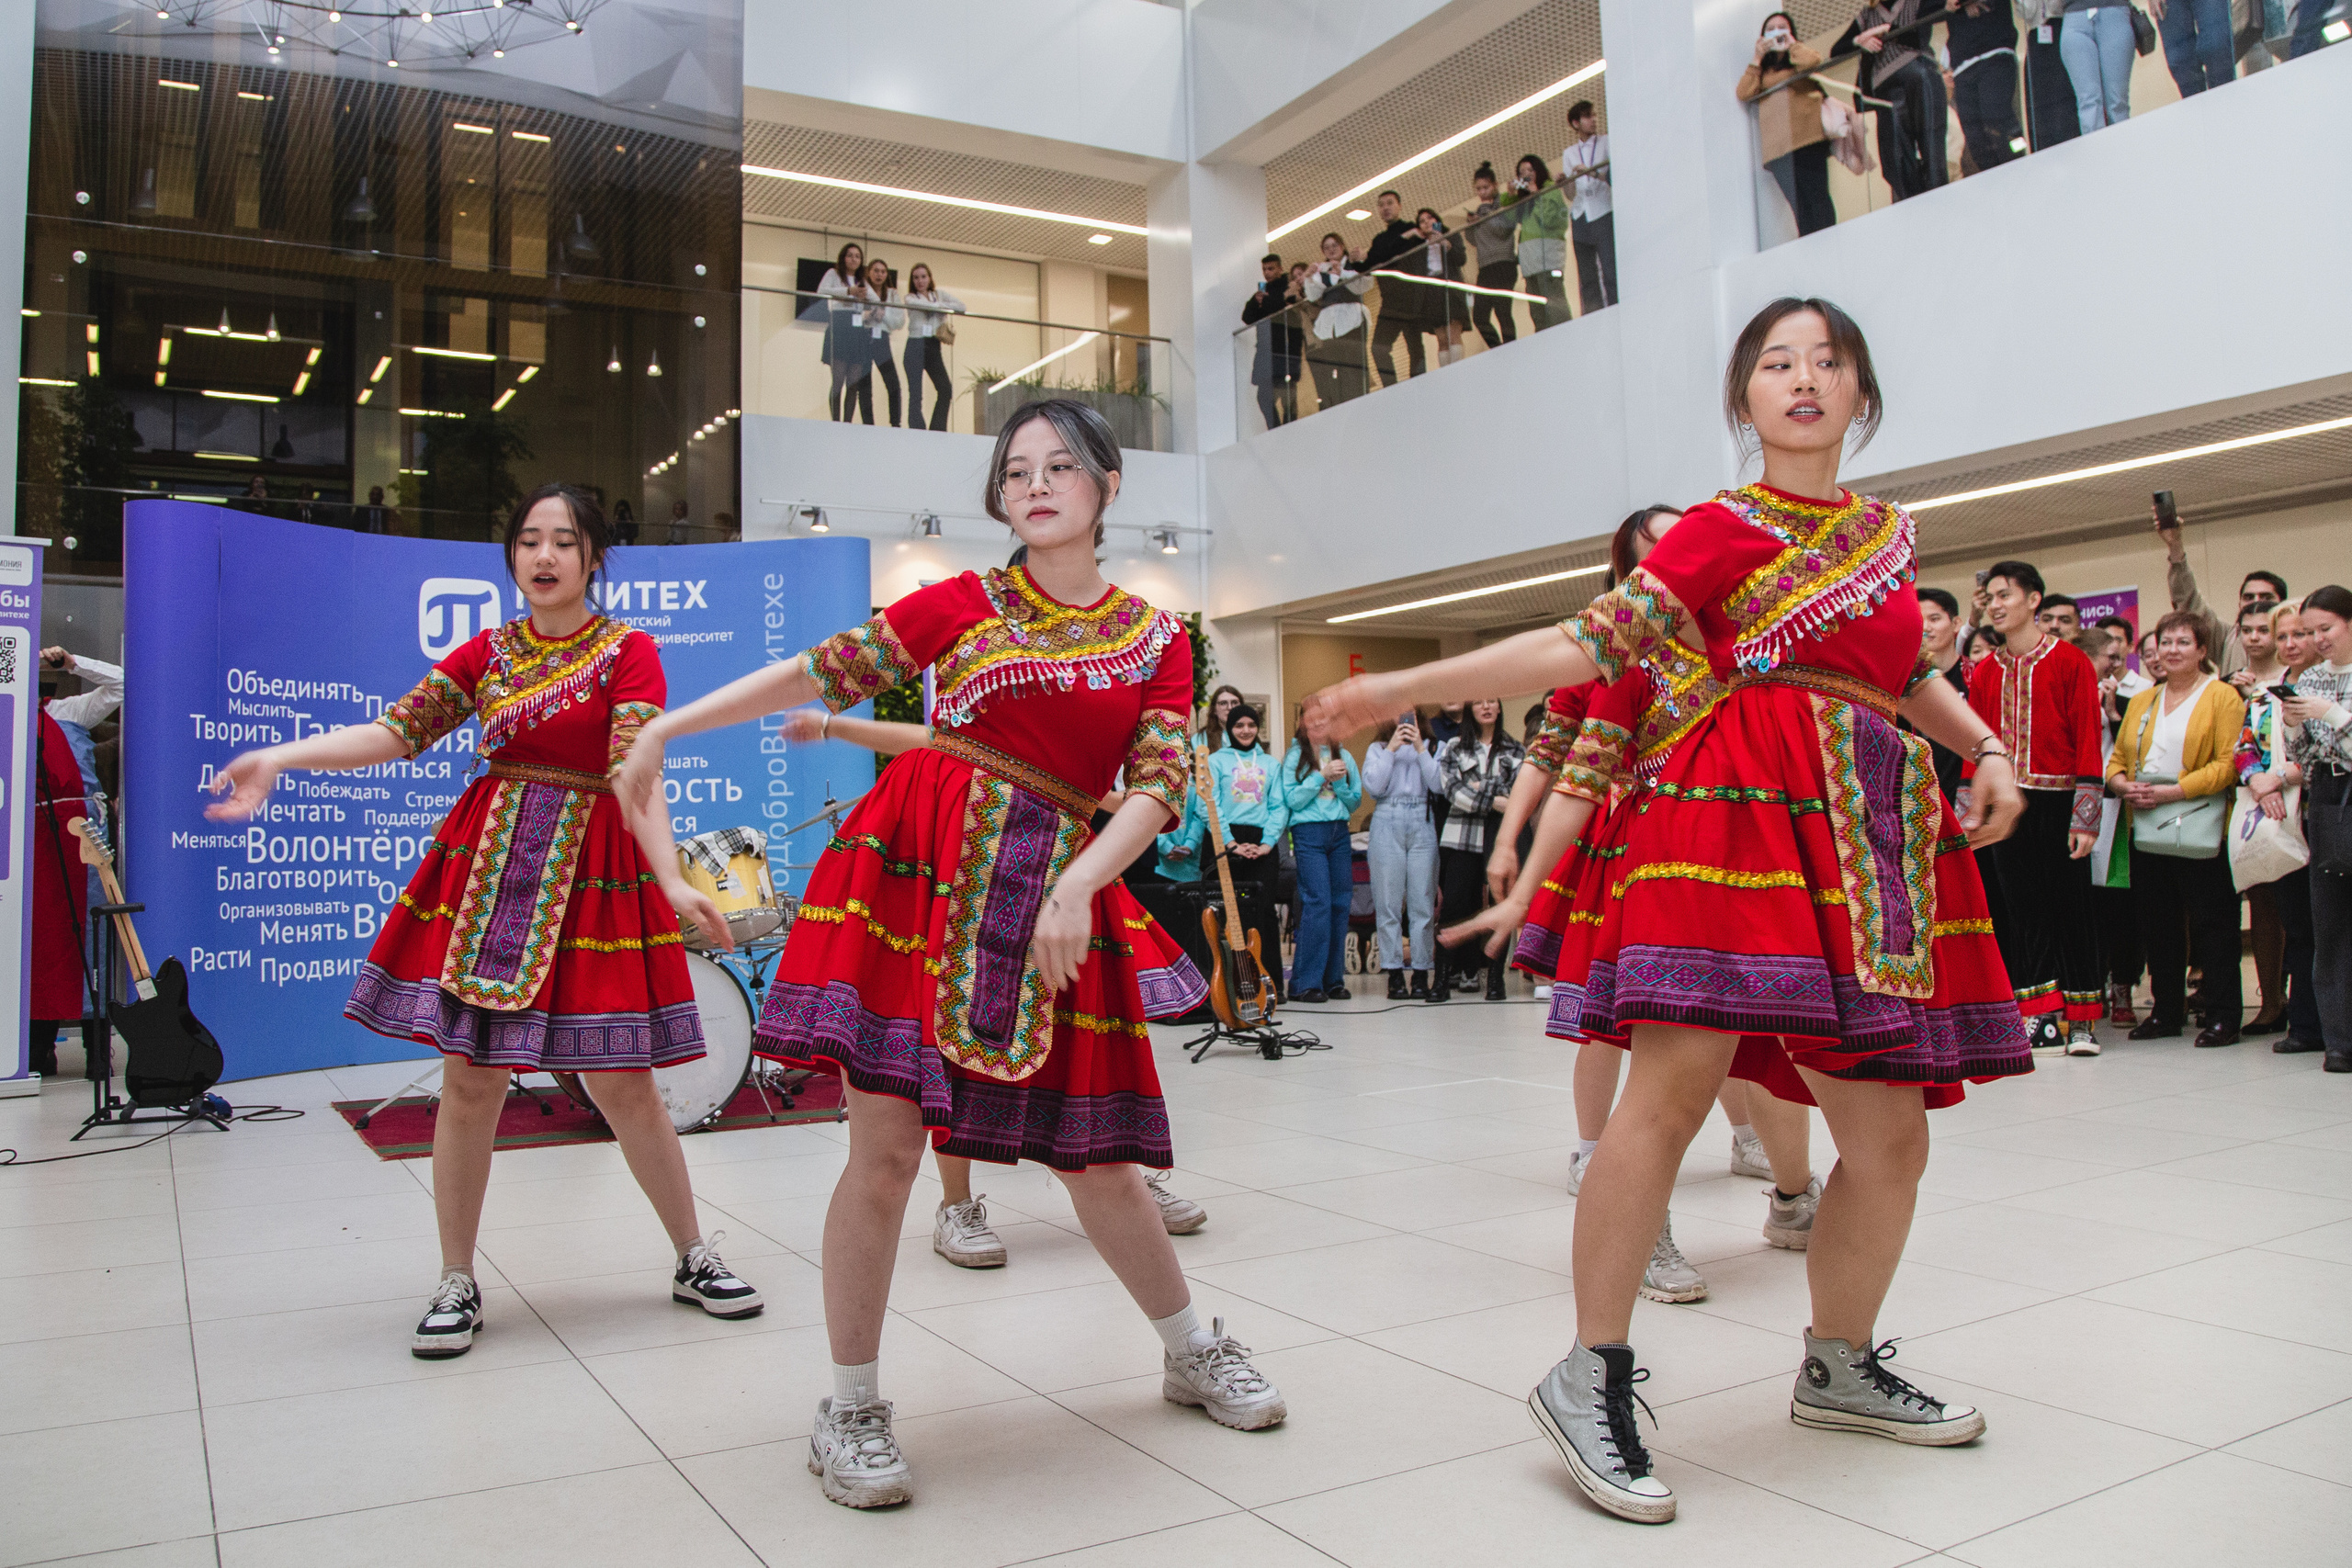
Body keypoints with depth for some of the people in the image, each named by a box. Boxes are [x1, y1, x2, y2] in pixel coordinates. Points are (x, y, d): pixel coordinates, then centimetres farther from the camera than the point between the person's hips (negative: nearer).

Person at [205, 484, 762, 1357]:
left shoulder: (628, 652, -3)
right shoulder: (487, 652, 9)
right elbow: (396, 733, 3)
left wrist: (673, 882, -29)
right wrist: (278, 757, -9)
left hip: (591, 871, -3)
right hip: (486, 865, 3)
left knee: (621, 1083, 0)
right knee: (470, 1078, 3)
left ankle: (694, 1260, 17)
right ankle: (457, 1285, 19)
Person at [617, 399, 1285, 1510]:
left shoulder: (1157, 640, 8)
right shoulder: (961, 605, 6)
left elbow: (1156, 787, 0)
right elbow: (822, 673, 7)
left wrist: (1076, 887, -16)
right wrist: (668, 726, 5)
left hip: (1058, 892, 1)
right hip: (923, 867, -1)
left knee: (1093, 1153, 9)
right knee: (885, 1144, -4)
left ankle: (1193, 1354, 33)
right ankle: (850, 1410, 14)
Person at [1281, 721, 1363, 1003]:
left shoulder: (1344, 756, 14)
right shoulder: (1296, 755, 3)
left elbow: (1355, 801, 12)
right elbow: (1292, 800, -6)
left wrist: (1339, 782, -5)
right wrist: (1321, 775, -11)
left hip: (1339, 832, 5)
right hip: (1309, 832, -5)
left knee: (1340, 905, 1)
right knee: (1317, 902, -13)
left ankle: (1333, 980, 8)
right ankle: (1305, 983, -9)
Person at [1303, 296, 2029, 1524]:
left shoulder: (1888, 532, 21)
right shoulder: (1724, 529, 4)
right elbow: (1584, 647, -3)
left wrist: (1990, 753, 14)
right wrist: (1404, 689, -10)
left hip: (1872, 844, 6)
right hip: (1748, 803, -6)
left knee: (1890, 1134, 7)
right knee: (1676, 1081, -18)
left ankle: (1840, 1366, 28)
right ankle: (1591, 1378, -8)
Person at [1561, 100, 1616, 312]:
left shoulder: (1607, 142, 10)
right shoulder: (1569, 153, 19)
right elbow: (1571, 191, 14)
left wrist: (1592, 173, -20)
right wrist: (1564, 182, -7)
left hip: (1604, 215, -3)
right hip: (1580, 217, 4)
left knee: (1610, 272, -15)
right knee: (1586, 277, -2)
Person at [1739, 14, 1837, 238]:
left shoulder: (1801, 57, 21)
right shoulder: (1762, 70, 28)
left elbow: (1812, 60, -5)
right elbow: (1744, 93, 9)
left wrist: (1791, 44, 12)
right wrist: (1757, 59, 13)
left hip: (1806, 137, -3)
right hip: (1777, 146, 3)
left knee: (1816, 196, -16)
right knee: (1799, 205, -8)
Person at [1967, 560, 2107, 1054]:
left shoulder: (2071, 661, 0)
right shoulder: (1985, 673, 11)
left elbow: (2088, 741, -5)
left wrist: (2085, 818, -12)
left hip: (2057, 804, -3)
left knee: (2069, 906, 2)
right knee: (2022, 908, 2)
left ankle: (2080, 1020, 11)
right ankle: (2043, 1016, 7)